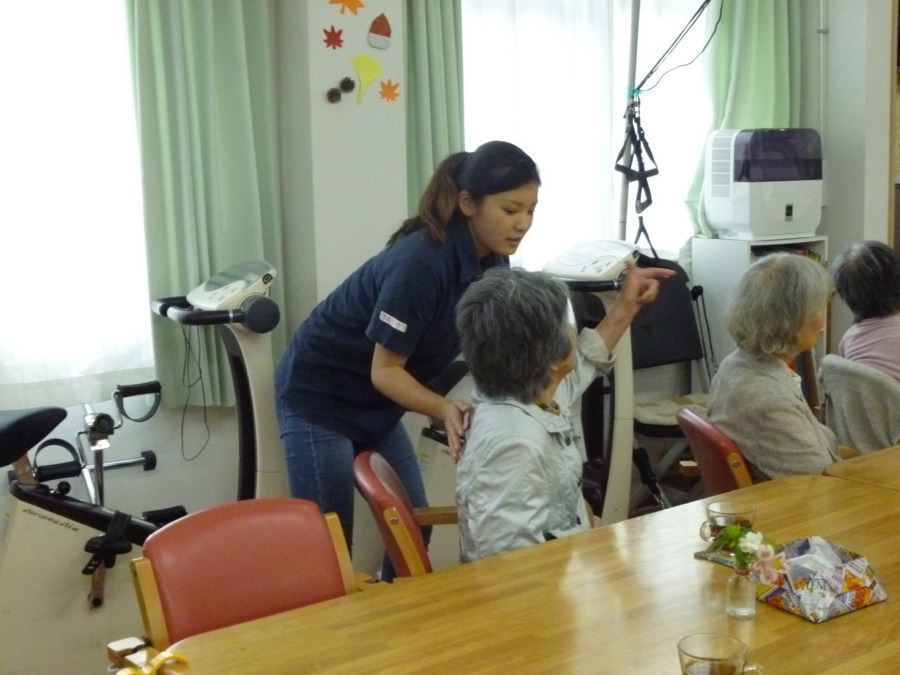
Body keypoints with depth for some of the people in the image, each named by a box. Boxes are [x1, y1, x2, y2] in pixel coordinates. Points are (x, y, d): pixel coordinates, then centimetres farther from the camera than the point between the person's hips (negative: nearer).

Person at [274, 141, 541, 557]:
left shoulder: (491, 261, -5)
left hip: (376, 403, 8)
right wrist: (443, 410, -38)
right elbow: (384, 370, -25)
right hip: (319, 398, -8)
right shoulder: (421, 262, -30)